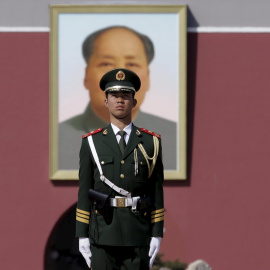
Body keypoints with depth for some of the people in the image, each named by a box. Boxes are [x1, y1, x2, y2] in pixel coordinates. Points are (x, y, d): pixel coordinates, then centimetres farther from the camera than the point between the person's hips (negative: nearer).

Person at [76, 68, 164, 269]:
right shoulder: (91, 143, 7)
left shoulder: (151, 143, 7)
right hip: (103, 235, 0)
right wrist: (82, 236, -1)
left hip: (138, 237, 0)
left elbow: (157, 192, 6)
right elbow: (83, 193, 5)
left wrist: (157, 235, 0)